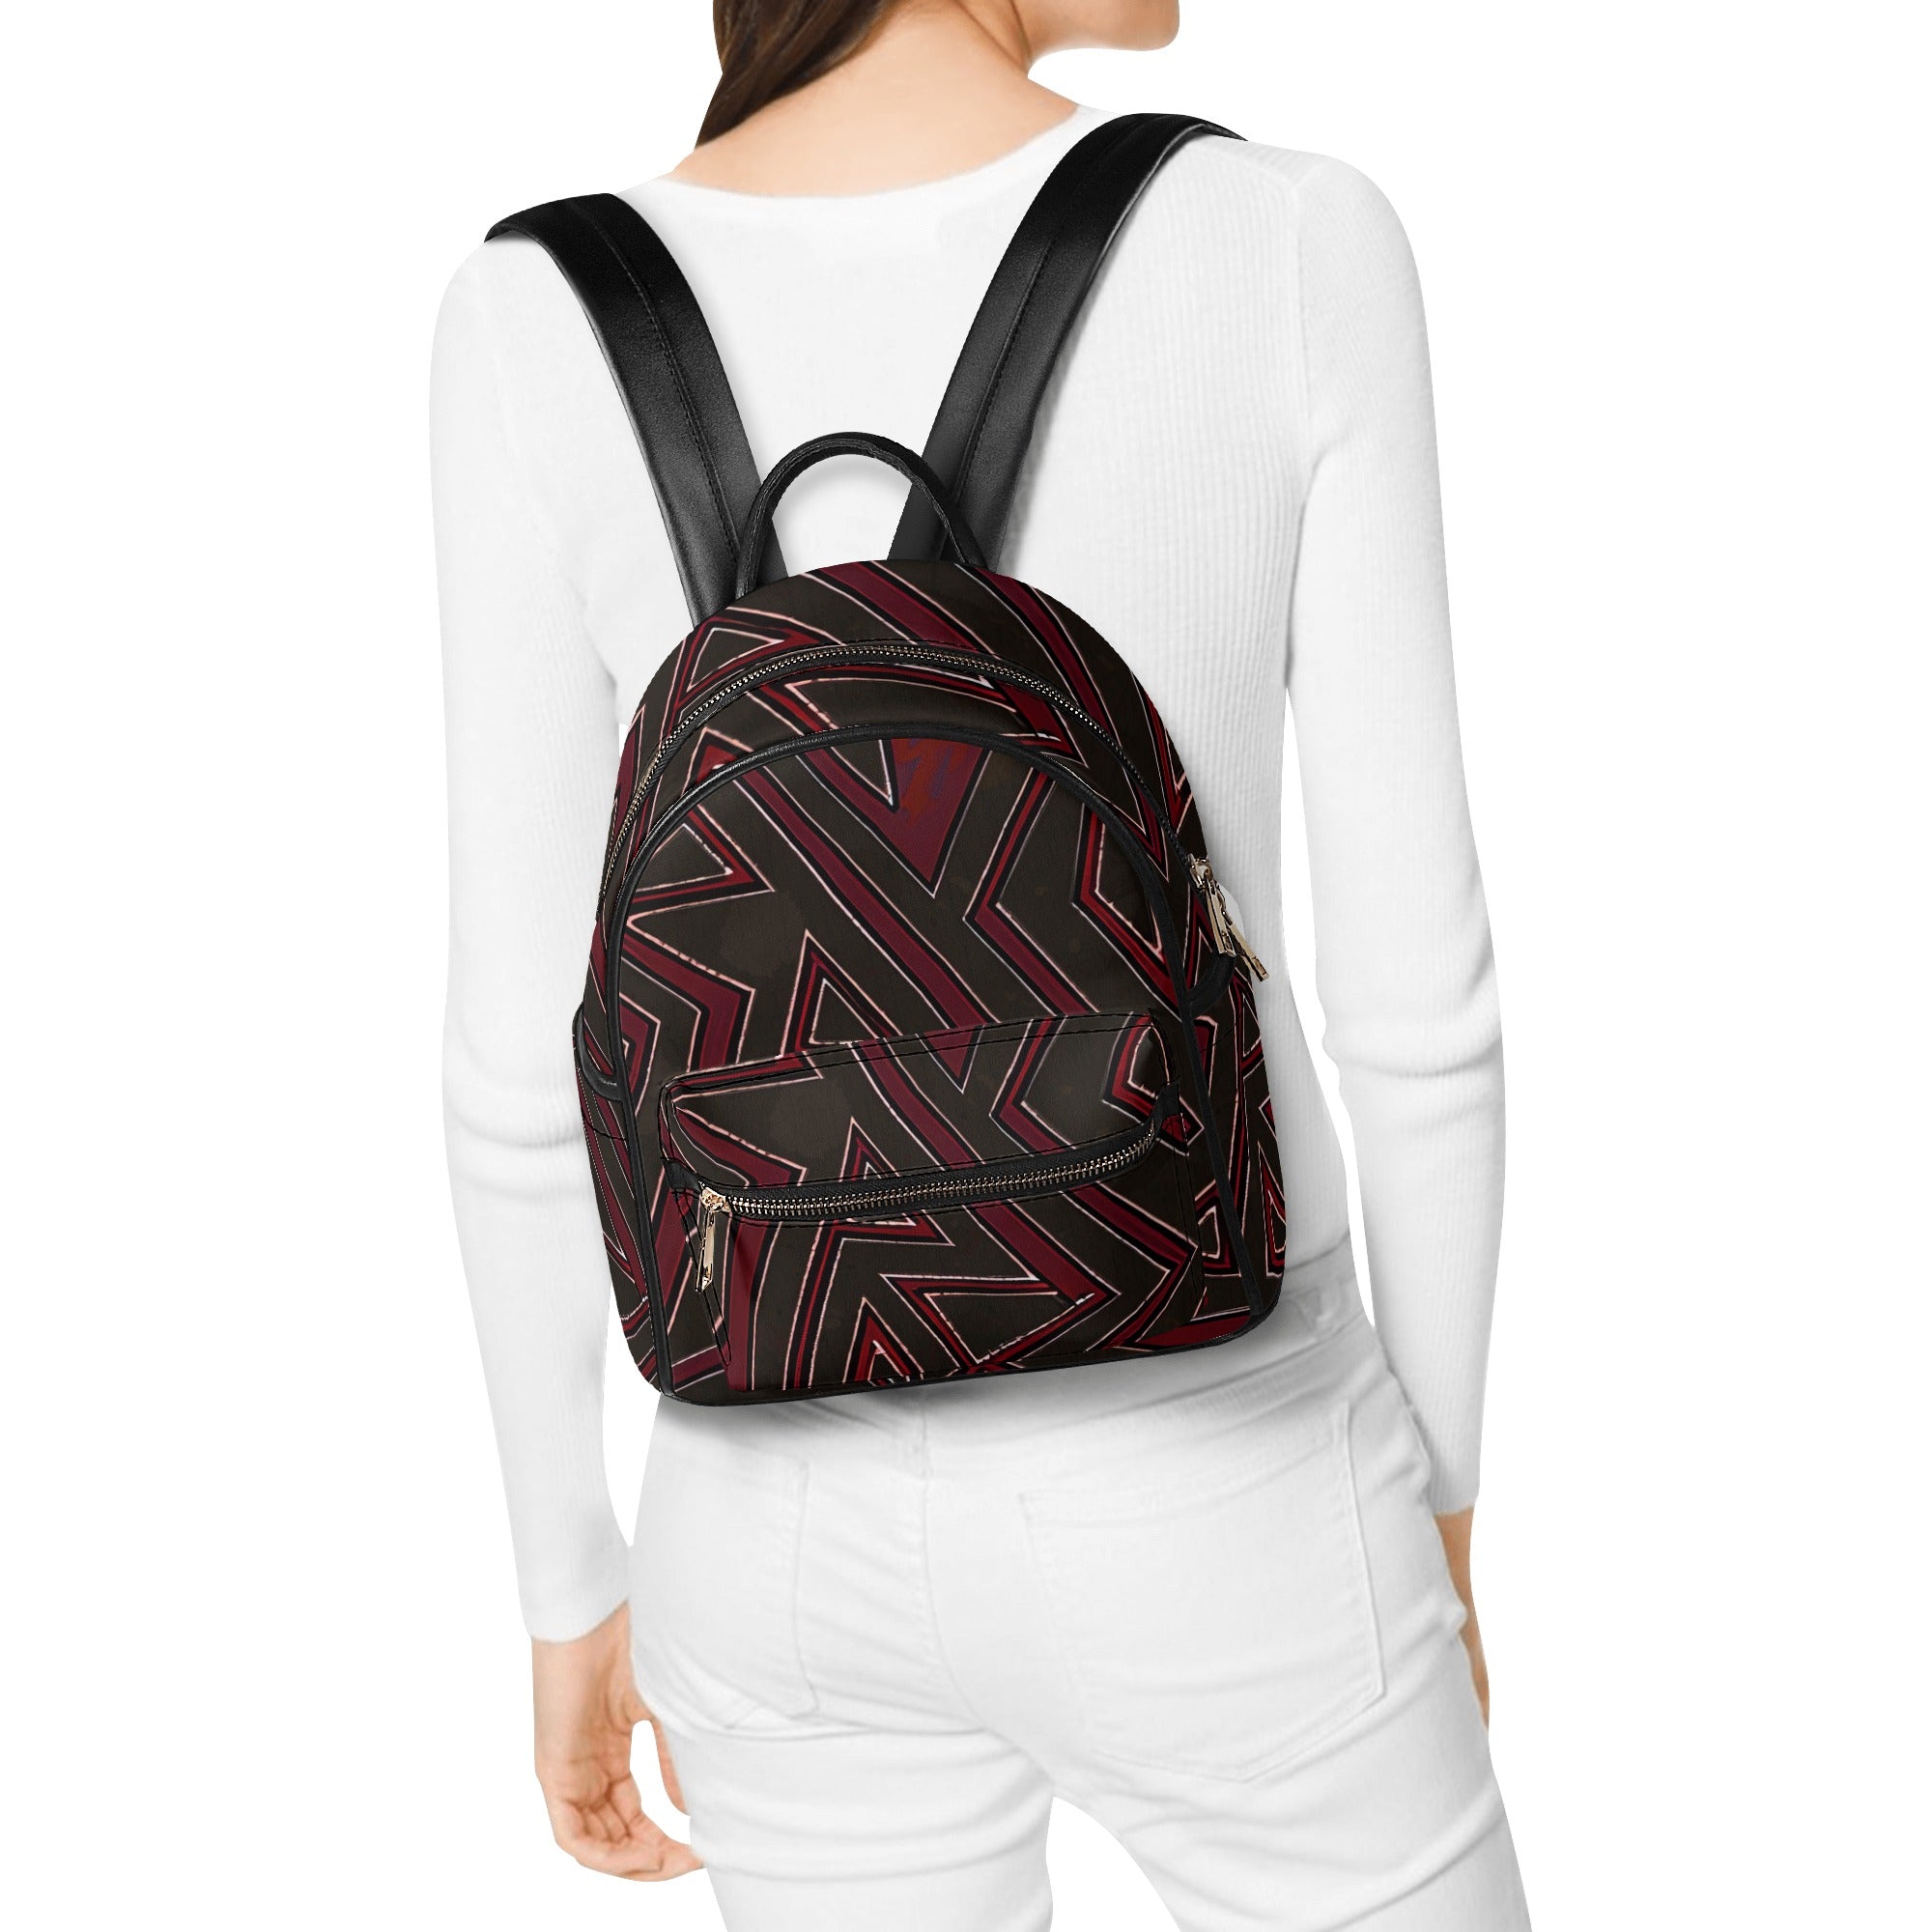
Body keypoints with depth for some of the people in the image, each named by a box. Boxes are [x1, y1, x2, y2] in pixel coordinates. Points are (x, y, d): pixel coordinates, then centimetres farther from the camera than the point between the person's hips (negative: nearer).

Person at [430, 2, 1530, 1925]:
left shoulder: (536, 322, -9)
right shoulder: (1300, 253, -15)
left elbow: (522, 1055, -8)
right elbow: (1414, 991, -12)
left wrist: (572, 1584, 8)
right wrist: (1440, 1512, 6)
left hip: (811, 1522, 3)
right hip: (1211, 1510, -2)